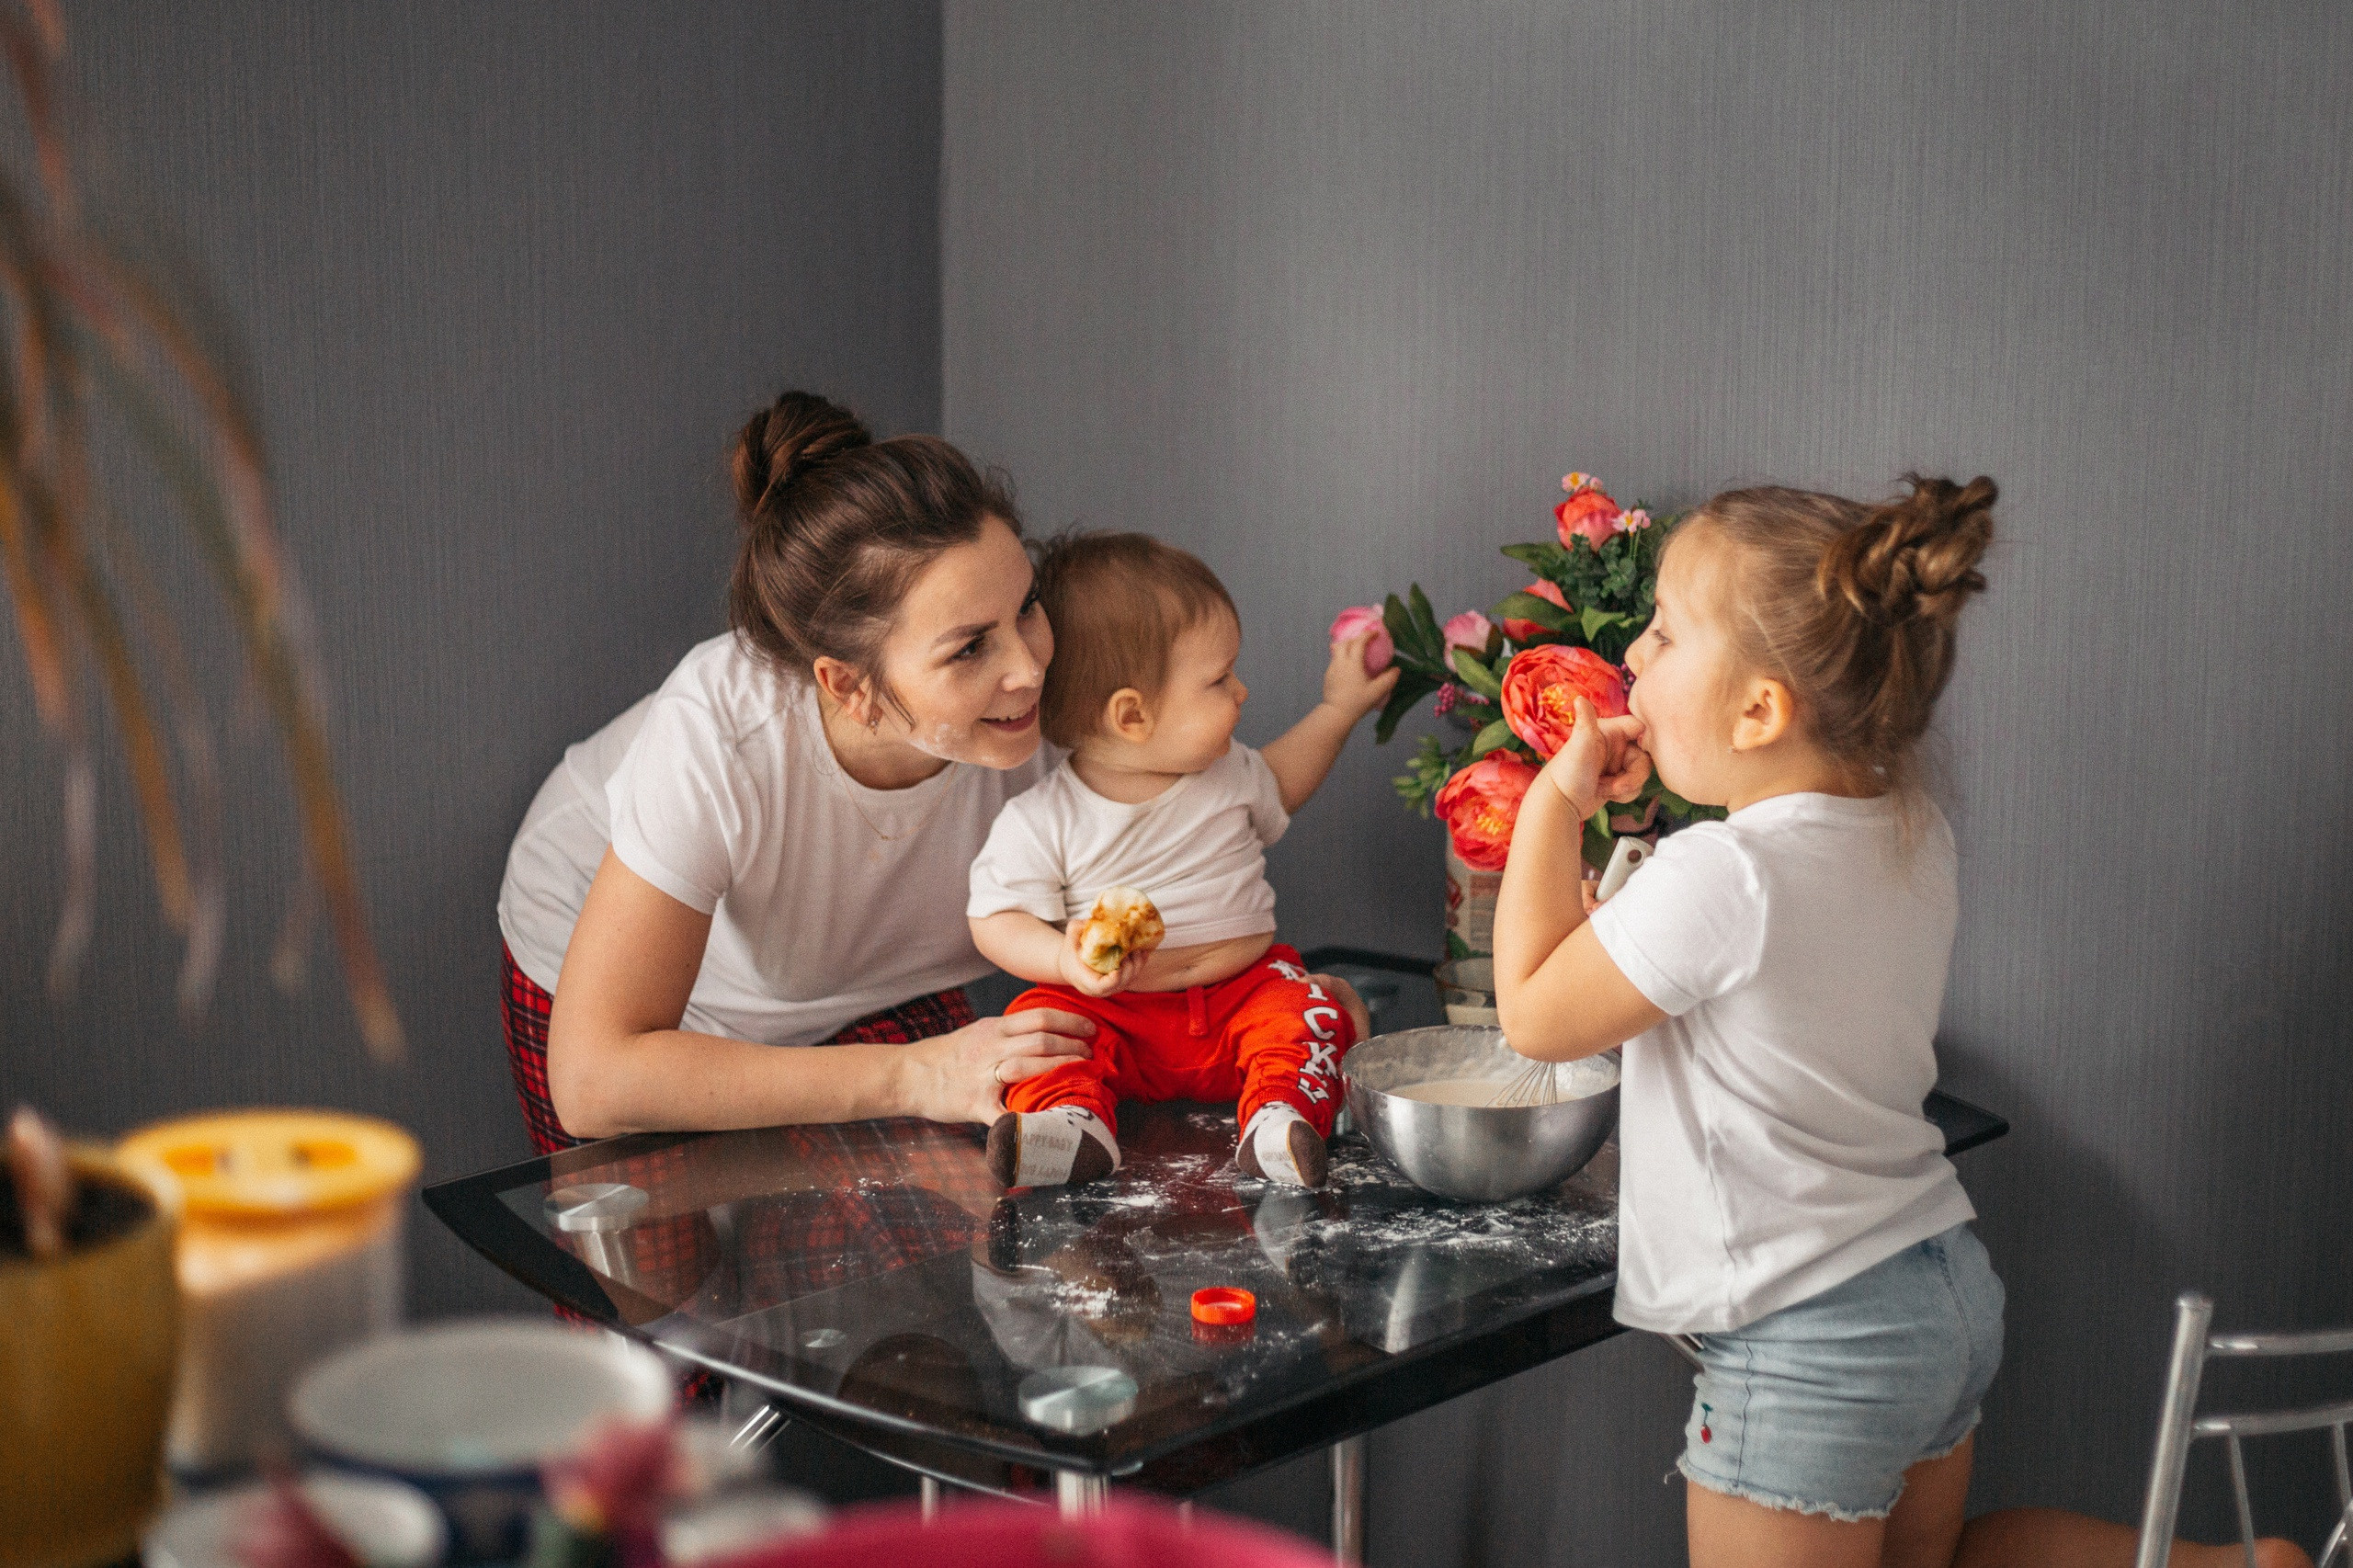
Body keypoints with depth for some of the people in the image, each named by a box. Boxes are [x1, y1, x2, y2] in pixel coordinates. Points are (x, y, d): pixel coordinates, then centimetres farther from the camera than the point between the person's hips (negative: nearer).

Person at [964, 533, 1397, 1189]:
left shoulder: (1227, 774, 6)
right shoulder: (1043, 821, -12)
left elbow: (1276, 786, 29)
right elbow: (998, 919, -9)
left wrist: (1339, 709, 26)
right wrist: (1067, 959, -28)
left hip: (1243, 985, 3)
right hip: (1112, 1008, -3)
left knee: (1311, 1011, -23)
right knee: (1041, 1017, -27)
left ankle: (1282, 1118, -41)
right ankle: (1072, 1123, -45)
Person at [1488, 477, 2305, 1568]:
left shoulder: (1717, 877, -24)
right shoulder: (1914, 835, 1)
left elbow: (1534, 1015, -11)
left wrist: (1555, 802, -8)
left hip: (1814, 1352, -9)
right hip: (1947, 1288, 9)